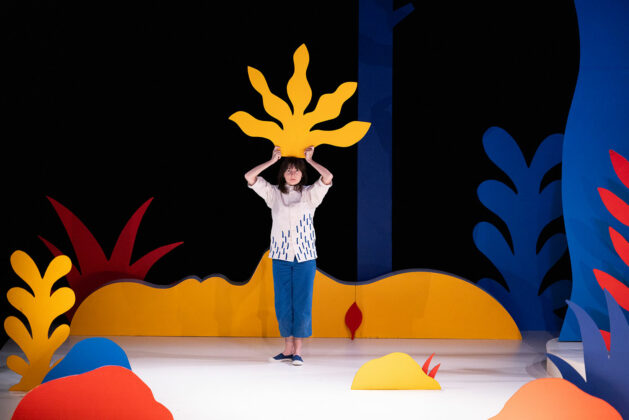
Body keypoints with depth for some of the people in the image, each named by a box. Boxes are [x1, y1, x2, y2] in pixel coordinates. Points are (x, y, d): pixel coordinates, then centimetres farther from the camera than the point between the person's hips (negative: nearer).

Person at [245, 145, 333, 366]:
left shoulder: (310, 194, 2)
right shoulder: (274, 193, 6)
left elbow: (327, 177, -14)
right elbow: (249, 177, -2)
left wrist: (309, 160, -2)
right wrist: (272, 160, 2)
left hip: (305, 256, -1)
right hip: (281, 256, 2)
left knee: (302, 303, -1)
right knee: (283, 304, 4)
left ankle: (298, 351, 4)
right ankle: (287, 349, 13)